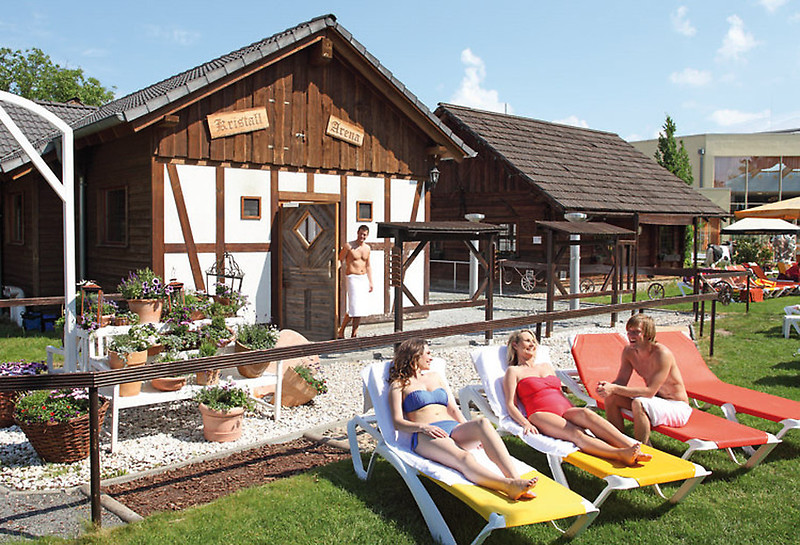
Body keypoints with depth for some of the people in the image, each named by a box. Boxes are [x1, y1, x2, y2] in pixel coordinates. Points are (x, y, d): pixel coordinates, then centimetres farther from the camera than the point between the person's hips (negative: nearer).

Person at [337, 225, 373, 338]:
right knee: (354, 308, -13)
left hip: (364, 278, 6)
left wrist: (370, 282, 14)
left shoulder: (367, 248, 11)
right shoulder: (348, 246, -7)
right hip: (353, 278, -6)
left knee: (362, 308, 3)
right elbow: (339, 261, -6)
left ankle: (354, 334, 10)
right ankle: (341, 330, 3)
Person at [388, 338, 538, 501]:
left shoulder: (434, 376, 31)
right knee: (463, 457, -37)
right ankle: (510, 486, -61)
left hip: (454, 428, 5)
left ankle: (515, 478, -48)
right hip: (425, 437, -5)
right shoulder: (399, 384, 14)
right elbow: (398, 422, 3)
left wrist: (469, 429, 6)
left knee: (482, 423, -31)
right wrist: (423, 427, -17)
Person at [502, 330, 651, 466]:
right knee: (576, 434, -35)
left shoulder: (546, 366, 32)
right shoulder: (513, 371, 14)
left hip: (566, 410, 5)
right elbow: (510, 405, 4)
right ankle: (621, 455, -59)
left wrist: (577, 412, 12)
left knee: (586, 413, -32)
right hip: (541, 415, -5)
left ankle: (631, 446, -51)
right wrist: (525, 424, -15)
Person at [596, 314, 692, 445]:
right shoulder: (629, 351, -5)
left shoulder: (662, 354, -27)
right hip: (654, 400, 7)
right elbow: (621, 381, -4)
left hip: (676, 406, -7)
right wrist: (608, 386, -28)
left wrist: (614, 388, -38)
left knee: (638, 404, -34)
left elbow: (650, 391, -31)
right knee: (611, 397, -10)